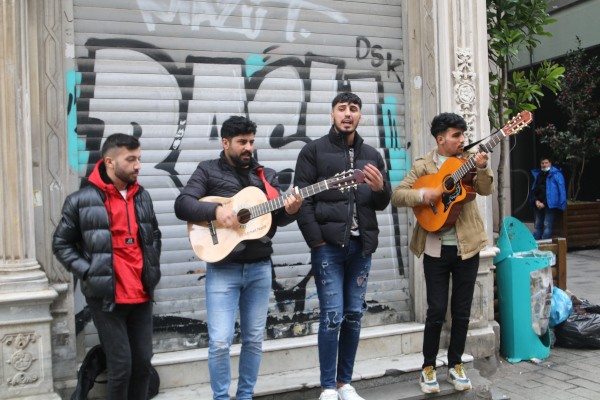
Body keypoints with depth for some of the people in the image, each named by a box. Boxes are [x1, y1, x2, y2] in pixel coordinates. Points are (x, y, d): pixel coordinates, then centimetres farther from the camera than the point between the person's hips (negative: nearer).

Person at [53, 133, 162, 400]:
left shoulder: (142, 196, 9)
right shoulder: (81, 200, -8)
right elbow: (61, 244, 0)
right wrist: (88, 273, -10)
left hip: (141, 295, 5)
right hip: (107, 297, -5)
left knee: (143, 363, 9)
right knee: (121, 366, -2)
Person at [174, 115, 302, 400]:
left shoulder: (266, 175, 12)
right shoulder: (208, 171, 2)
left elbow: (276, 218, 6)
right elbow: (181, 205, -8)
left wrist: (290, 211, -16)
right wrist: (216, 210, -22)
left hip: (259, 267, 4)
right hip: (223, 268, -4)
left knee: (254, 339, 11)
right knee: (220, 342, -6)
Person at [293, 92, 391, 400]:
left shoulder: (372, 155, 15)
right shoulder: (313, 151, 1)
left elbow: (382, 204, 17)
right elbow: (302, 199, -5)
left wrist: (380, 188, -7)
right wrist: (317, 241, -12)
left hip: (361, 246, 5)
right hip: (328, 245, -4)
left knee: (354, 315, 8)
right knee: (332, 315, -5)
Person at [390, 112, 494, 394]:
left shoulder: (469, 161, 6)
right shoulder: (422, 166, 0)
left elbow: (486, 190, -6)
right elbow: (397, 196, -5)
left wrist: (482, 168, -23)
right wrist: (422, 194, -22)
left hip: (466, 247, 2)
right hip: (436, 250, -2)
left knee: (462, 311, 9)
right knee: (436, 310, -1)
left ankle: (455, 365, 24)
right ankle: (428, 367, 16)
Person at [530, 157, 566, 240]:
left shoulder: (556, 174, -3)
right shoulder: (537, 175, 16)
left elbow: (561, 191, -9)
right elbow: (534, 190, 16)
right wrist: (536, 201, -5)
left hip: (550, 205, -6)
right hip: (539, 205, 6)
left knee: (547, 226, -9)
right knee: (537, 225, 9)